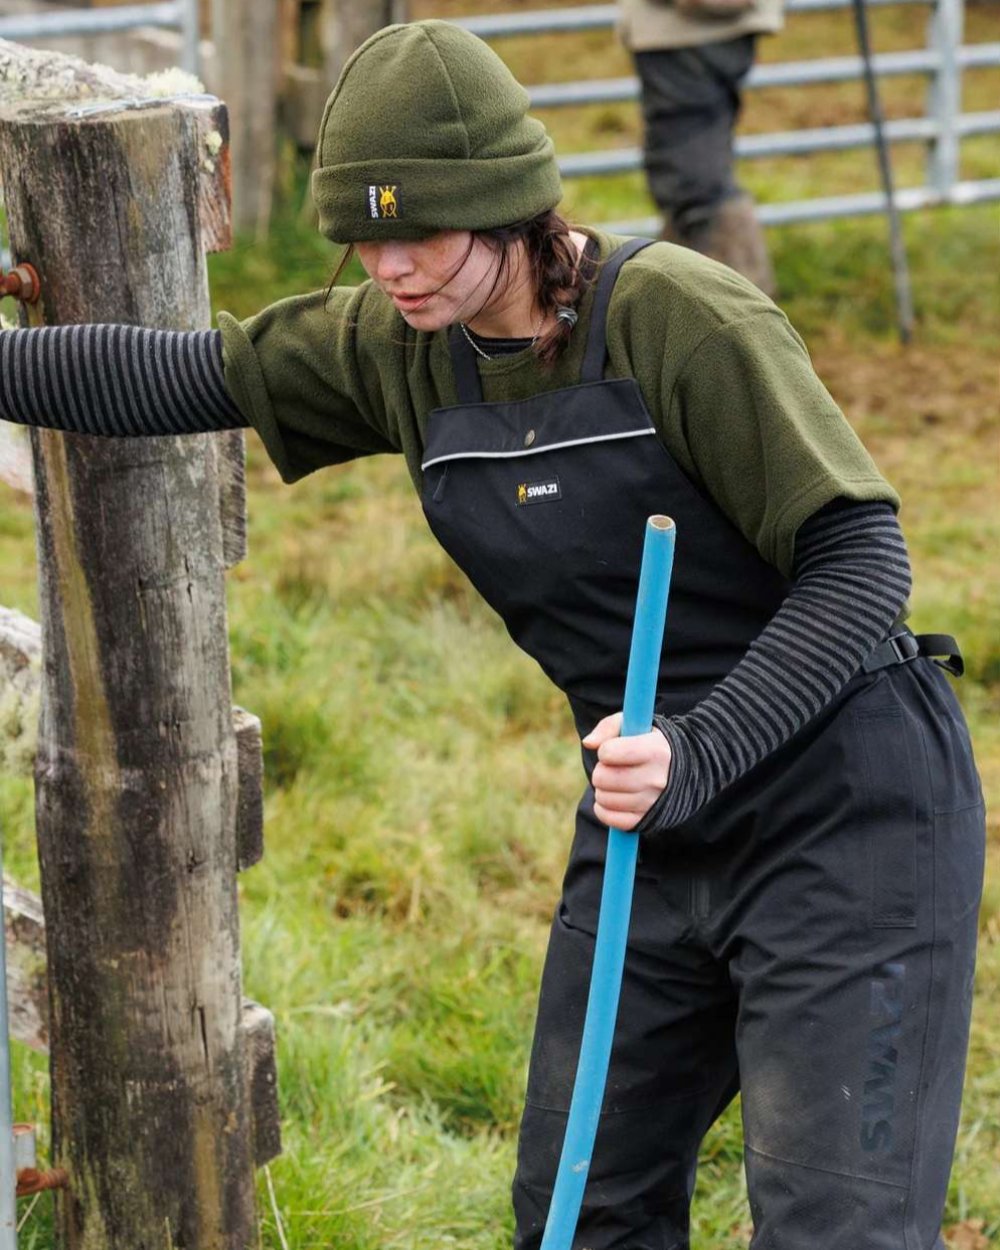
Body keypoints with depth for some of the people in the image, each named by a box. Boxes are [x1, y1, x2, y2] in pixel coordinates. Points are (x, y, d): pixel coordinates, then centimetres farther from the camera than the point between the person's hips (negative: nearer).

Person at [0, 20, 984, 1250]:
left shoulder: (677, 316, -19)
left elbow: (859, 561, -19)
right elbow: (184, 379, 11)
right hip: (651, 828, 7)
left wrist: (697, 755, -29)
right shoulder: (402, 348, 1)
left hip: (844, 811, -7)